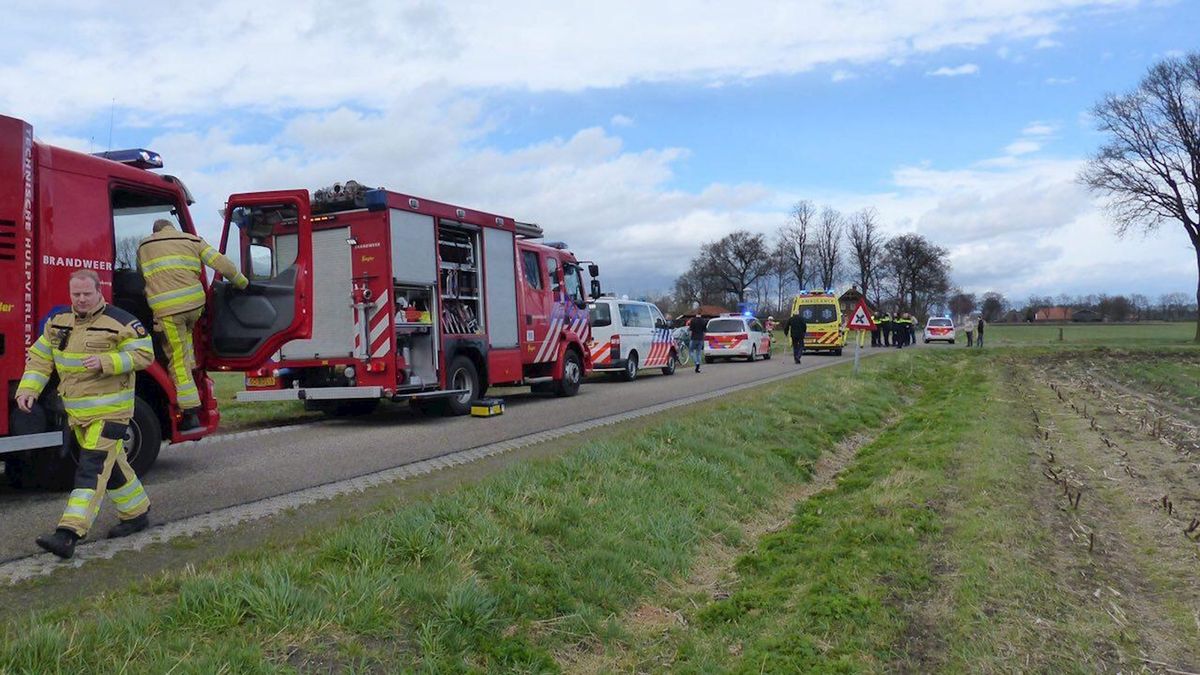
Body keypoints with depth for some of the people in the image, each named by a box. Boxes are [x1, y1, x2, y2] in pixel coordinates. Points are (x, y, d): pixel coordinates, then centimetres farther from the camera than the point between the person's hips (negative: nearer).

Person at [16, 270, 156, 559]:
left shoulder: (120, 322, -11)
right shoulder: (58, 321, 9)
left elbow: (144, 354, -14)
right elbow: (40, 358, 11)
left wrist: (105, 361, -26)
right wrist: (27, 389, -2)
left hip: (109, 411, -7)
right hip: (76, 412, 7)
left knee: (92, 469, -11)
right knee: (111, 465, 16)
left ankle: (69, 533, -16)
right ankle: (136, 514, 30)